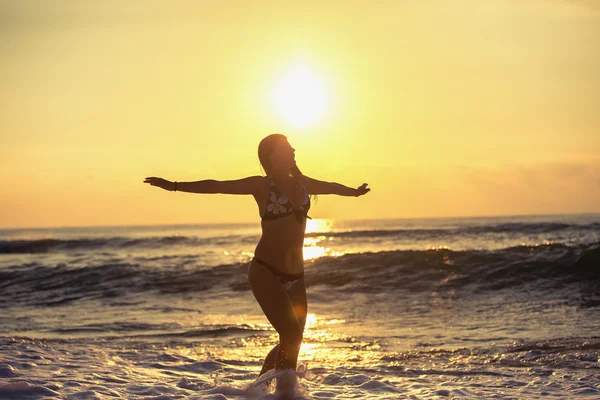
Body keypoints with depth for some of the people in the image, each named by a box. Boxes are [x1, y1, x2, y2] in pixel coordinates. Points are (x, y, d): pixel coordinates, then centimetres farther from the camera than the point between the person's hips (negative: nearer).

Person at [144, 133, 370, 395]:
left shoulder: (302, 184, 11)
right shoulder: (261, 186, -5)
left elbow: (331, 186, 31)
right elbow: (218, 186, -12)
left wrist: (354, 192, 49)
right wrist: (174, 186, -19)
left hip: (295, 277, 6)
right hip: (265, 272, -6)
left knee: (290, 343, 10)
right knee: (291, 334, -21)